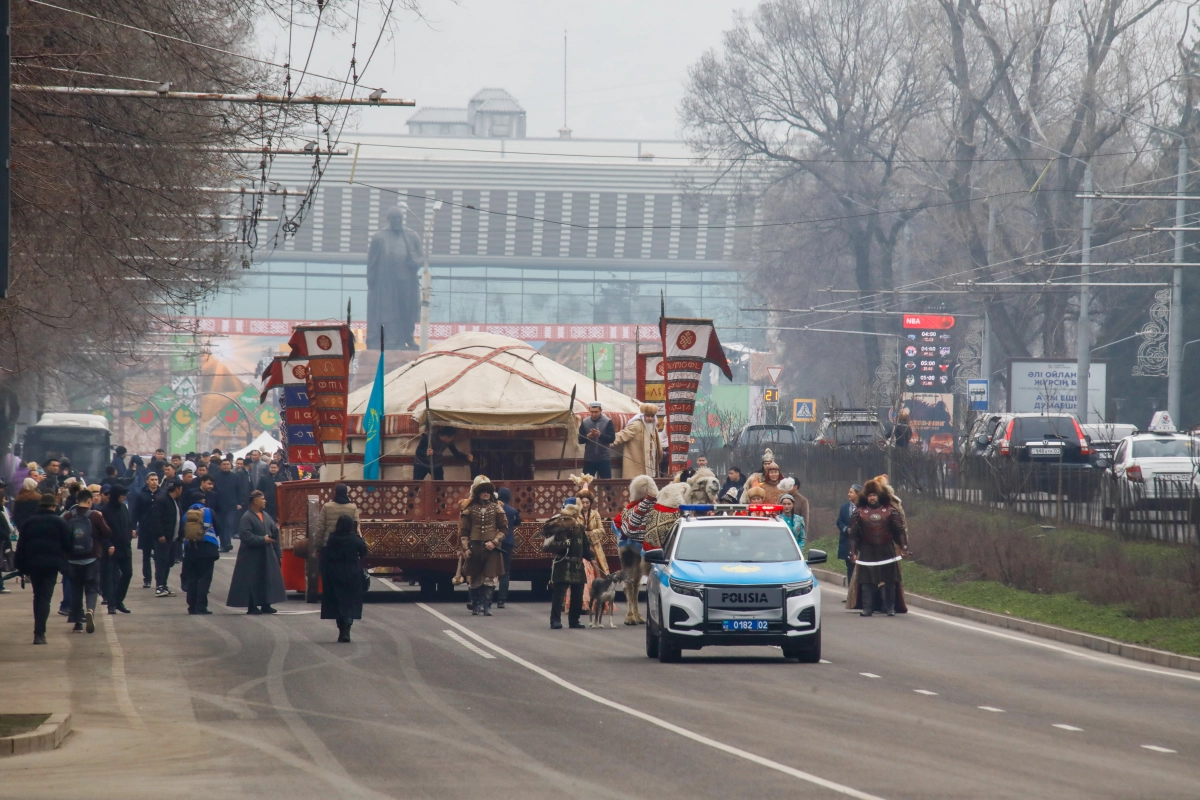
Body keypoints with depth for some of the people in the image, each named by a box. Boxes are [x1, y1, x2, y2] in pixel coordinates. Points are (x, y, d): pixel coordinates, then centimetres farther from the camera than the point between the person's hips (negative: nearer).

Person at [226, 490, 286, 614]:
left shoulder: (265, 516, 11)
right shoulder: (247, 517, -12)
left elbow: (274, 531, 15)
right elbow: (245, 535, -21)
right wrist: (262, 540, -21)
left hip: (266, 554, 7)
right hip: (252, 556, -7)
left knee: (267, 579, 7)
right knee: (252, 581, -3)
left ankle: (265, 605, 14)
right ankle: (252, 606, 4)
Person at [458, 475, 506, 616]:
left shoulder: (496, 507, 6)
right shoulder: (470, 508, 5)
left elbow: (504, 528, 7)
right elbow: (463, 530, 6)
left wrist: (494, 542, -7)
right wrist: (465, 547, -4)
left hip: (491, 548, 0)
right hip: (474, 547, 0)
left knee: (488, 578, -6)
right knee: (473, 578, 3)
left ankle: (486, 607, -4)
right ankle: (475, 605, 16)